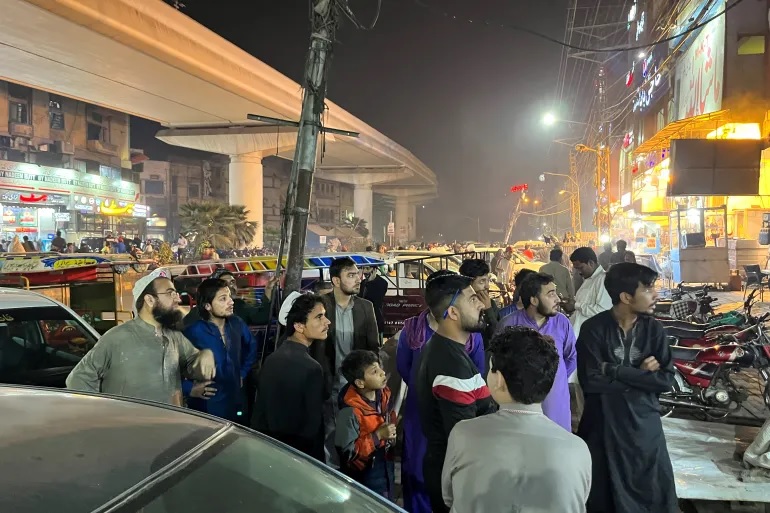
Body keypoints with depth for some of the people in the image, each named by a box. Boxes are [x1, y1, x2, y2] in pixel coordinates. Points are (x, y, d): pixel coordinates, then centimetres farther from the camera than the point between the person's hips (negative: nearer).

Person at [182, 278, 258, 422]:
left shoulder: (236, 324, -1)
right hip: (206, 408, -6)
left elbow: (252, 346, 19)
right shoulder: (193, 332, -21)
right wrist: (189, 388, -17)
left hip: (235, 404, 6)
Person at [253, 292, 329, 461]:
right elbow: (312, 426, -20)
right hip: (298, 451, -7)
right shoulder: (311, 368, -25)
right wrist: (317, 459, -7)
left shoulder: (271, 358, -2)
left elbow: (260, 412, 5)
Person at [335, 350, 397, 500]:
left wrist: (392, 436, -4)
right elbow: (347, 452, -23)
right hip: (365, 477, -7)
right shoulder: (350, 411, -27)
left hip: (387, 469, 7)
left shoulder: (383, 394, -6)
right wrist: (377, 436, -25)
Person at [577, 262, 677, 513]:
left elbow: (666, 380, -10)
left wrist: (615, 371, -18)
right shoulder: (593, 329, -12)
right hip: (602, 425, -2)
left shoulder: (653, 328, -2)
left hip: (644, 423, 2)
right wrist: (640, 375, -16)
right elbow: (590, 381, -20)